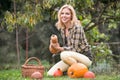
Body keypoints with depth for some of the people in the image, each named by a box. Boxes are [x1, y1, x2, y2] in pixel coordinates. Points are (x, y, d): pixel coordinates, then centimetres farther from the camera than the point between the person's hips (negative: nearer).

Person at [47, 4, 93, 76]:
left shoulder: (77, 27, -18)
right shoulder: (62, 28, 5)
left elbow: (74, 48, -21)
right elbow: (66, 46, 10)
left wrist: (59, 48, -21)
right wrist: (56, 47, -7)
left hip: (85, 58, -6)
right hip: (72, 57, 6)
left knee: (64, 55, -35)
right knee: (51, 73, -10)